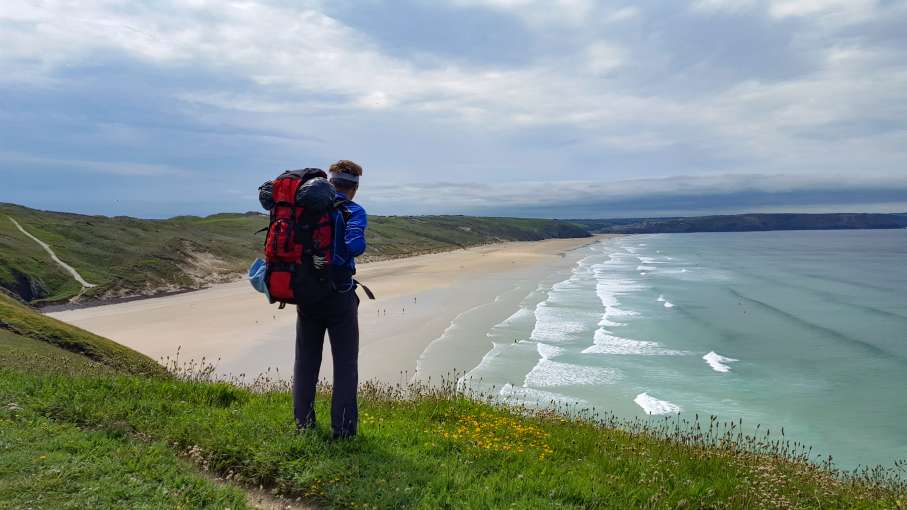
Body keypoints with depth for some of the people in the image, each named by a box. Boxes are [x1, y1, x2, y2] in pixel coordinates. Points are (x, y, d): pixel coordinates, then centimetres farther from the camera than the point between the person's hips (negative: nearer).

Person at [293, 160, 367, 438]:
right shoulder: (353, 211, -9)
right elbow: (355, 246, -27)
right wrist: (342, 259, -8)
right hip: (339, 297, -4)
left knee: (306, 361, 16)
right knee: (345, 364, 7)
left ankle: (303, 423, 23)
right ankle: (343, 428, 8)